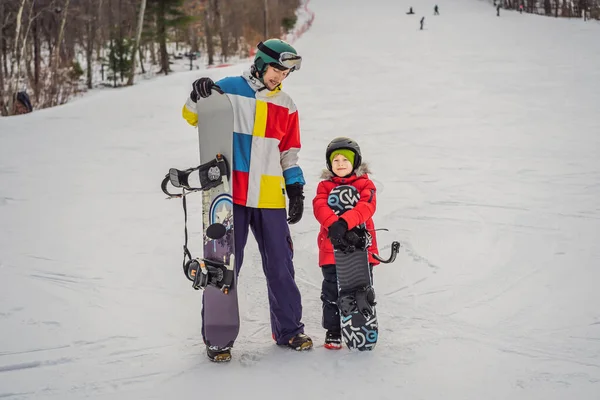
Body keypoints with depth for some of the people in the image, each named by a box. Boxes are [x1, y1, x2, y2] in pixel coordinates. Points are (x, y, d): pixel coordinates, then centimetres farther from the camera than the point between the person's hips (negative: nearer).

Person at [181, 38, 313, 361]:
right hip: (231, 194, -3)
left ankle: (288, 329, 22)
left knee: (280, 265, 8)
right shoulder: (229, 90, -2)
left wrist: (296, 190, 10)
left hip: (270, 198, 4)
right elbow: (193, 118, 3)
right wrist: (198, 96, -18)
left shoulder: (286, 106, 11)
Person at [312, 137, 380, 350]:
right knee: (332, 291, 5)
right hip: (332, 249, 0)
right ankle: (333, 331, 18)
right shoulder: (324, 186, 5)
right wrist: (333, 225, -34)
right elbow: (320, 208, -14)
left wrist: (343, 222, -34)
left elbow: (366, 207, -17)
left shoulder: (365, 184, 2)